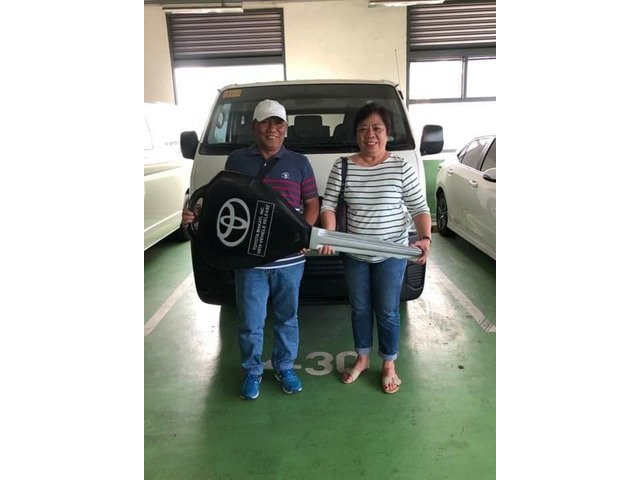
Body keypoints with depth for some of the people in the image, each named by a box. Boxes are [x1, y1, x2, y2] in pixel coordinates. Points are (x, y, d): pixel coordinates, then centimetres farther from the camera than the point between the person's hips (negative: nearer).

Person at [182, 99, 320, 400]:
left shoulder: (298, 163, 5)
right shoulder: (236, 160, 6)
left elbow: (312, 203, 6)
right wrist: (196, 215, -7)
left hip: (289, 259, 1)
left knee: (287, 318, 15)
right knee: (250, 321, 9)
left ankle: (285, 367, 35)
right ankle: (252, 371, 30)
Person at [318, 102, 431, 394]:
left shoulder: (401, 167, -8)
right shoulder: (342, 167, -4)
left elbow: (419, 207, -6)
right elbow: (329, 204, -5)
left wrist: (425, 238, -22)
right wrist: (329, 236, -22)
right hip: (354, 254, 2)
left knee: (387, 312, 10)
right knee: (360, 309, 17)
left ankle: (389, 365, 32)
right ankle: (362, 358, 39)